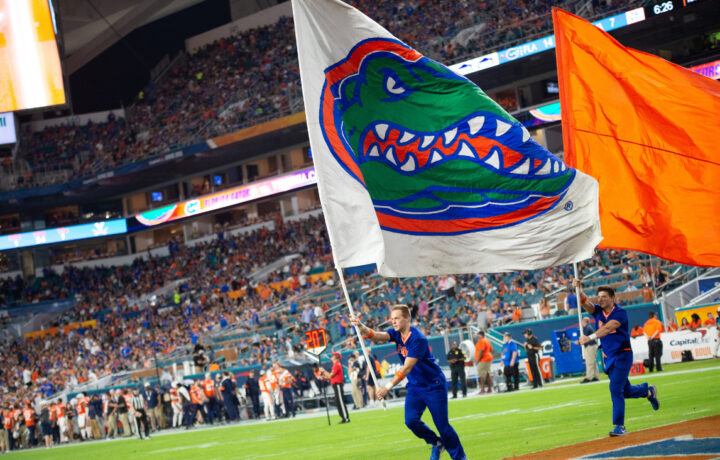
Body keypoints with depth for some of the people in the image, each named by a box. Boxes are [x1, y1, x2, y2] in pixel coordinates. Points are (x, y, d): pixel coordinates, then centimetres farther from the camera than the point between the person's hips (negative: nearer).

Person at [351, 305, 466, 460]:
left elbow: (407, 368, -30)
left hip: (434, 386, -6)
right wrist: (362, 328, -40)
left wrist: (388, 386, -36)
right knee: (411, 421, -11)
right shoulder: (396, 333, -1)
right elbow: (379, 336, -20)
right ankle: (436, 443, 15)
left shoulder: (418, 339, -24)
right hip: (414, 387, 6)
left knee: (442, 425, -3)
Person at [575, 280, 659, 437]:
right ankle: (648, 391, 45)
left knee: (615, 389, -16)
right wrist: (579, 290, -34)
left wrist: (590, 337, -45)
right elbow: (585, 303, -14)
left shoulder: (620, 313, -15)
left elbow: (607, 328, -31)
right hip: (609, 358, 7)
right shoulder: (598, 311, 3)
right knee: (625, 391, 15)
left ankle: (620, 426, -10)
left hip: (622, 356, -7)